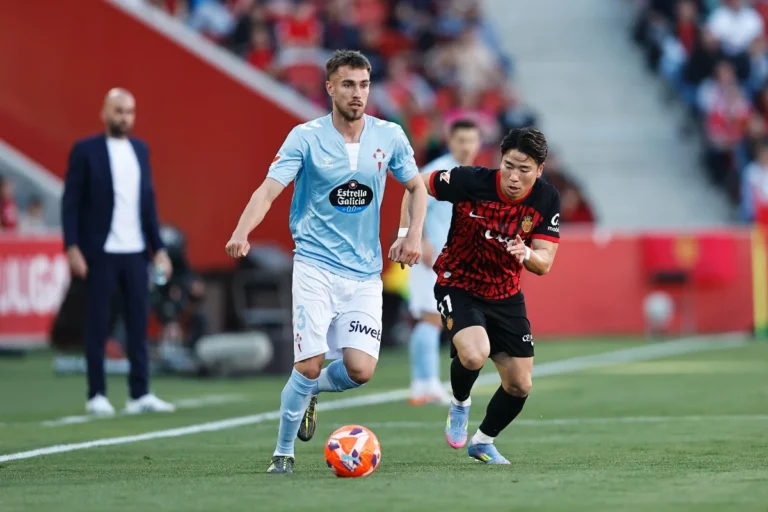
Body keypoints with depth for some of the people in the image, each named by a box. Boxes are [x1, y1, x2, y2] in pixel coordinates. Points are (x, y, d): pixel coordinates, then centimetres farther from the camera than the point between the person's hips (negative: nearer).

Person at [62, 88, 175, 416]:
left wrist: (158, 247, 10)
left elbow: (149, 201, 15)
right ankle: (97, 396, 5)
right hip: (101, 253, -4)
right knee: (98, 326, 0)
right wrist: (72, 248, -12)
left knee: (138, 324, 3)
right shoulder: (86, 150, -2)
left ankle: (140, 395, 5)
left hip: (136, 252, 4)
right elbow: (71, 202, -5)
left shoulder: (141, 150, 12)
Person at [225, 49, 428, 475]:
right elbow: (269, 189, -14)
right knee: (309, 365, -12)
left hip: (365, 272, 3)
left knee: (360, 369, -10)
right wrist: (241, 232, -32)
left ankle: (310, 391, 25)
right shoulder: (306, 137, -6)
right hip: (315, 266, -3)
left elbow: (416, 187, 18)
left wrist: (414, 236, 1)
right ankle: (283, 452, 9)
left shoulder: (389, 136, 3)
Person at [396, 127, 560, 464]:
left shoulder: (547, 200, -14)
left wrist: (527, 255, -36)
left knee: (520, 385, 4)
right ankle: (459, 404, 3)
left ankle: (483, 442, 33)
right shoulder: (470, 181, -23)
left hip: (505, 295, 4)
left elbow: (544, 263, -13)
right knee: (474, 354, -32)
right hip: (458, 287, -4)